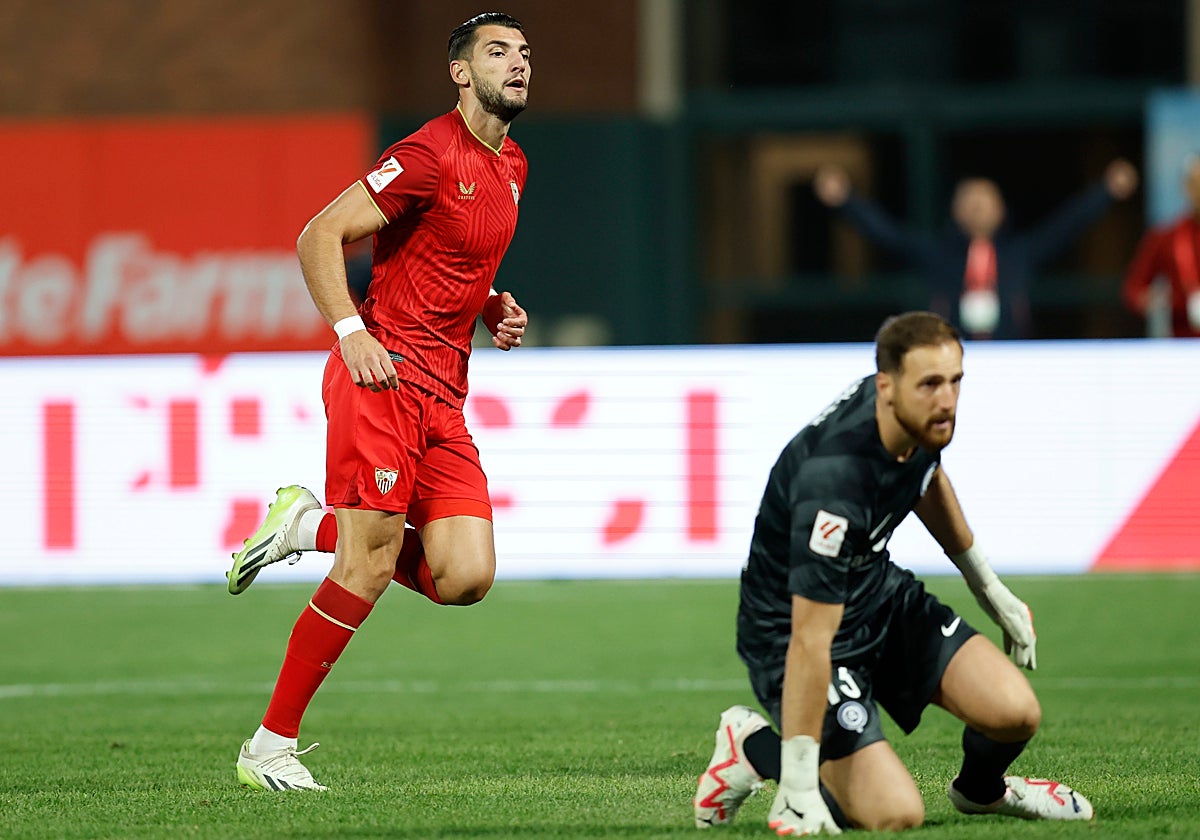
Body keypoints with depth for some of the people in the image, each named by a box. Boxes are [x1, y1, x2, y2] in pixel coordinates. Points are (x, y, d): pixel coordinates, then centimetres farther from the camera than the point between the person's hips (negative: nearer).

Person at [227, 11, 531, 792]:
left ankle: (312, 526, 15)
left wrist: (494, 308, 12)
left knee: (466, 576, -6)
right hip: (384, 375, -8)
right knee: (370, 567, -11)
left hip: (444, 397, 8)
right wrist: (352, 333, -21)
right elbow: (318, 237, -11)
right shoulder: (432, 154, -10)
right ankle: (269, 748, 0)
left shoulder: (511, 169, 17)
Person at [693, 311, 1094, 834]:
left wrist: (988, 587, 25)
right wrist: (801, 791, -32)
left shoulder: (917, 418, -11)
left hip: (883, 595, 7)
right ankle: (757, 747, 6)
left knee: (1015, 712, -11)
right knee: (896, 814, -20)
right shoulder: (835, 479, -35)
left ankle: (982, 789, 25)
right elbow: (810, 642, -34)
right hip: (786, 629, -7)